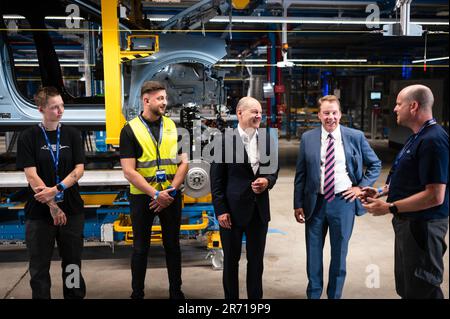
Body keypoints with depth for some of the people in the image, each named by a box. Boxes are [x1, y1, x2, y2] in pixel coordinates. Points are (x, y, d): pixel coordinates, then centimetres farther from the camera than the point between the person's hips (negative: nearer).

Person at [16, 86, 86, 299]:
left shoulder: (72, 134, 5)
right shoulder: (29, 137, -2)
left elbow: (78, 170, -1)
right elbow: (31, 175, -8)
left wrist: (55, 190, -15)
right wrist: (52, 205, -13)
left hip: (71, 209, 2)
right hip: (39, 210, -1)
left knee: (72, 264, 10)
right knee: (39, 267, 6)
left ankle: (75, 295, 24)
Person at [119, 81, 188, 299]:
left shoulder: (173, 126, 4)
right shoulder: (130, 130, -6)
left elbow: (183, 162, 1)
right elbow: (129, 171, -12)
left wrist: (171, 191, -11)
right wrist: (155, 194, -18)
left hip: (171, 195, 3)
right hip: (142, 196, -3)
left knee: (172, 245, 13)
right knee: (141, 247, 9)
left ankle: (176, 291, 26)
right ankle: (137, 293, 24)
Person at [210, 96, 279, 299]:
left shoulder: (267, 140, 3)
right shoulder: (225, 141, -8)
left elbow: (274, 170, 12)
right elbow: (216, 180, -7)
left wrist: (267, 181, -10)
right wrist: (220, 210, -11)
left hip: (259, 210, 4)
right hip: (232, 210, -3)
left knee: (256, 260, 14)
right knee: (231, 260, 12)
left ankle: (255, 298, 30)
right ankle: (231, 298, 28)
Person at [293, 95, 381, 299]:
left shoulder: (356, 137, -2)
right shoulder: (307, 138, 0)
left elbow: (375, 165, 9)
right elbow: (300, 174, 3)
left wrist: (361, 186, -3)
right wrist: (298, 204, 0)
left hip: (343, 201, -1)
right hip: (315, 203, 1)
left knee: (339, 253, 12)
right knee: (313, 252, 13)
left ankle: (334, 295, 30)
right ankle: (313, 294, 31)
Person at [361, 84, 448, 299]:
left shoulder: (433, 140, -22)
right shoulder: (418, 137, 11)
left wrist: (390, 208, -23)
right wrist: (381, 191, 10)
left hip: (422, 225, -10)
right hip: (408, 222, 10)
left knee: (421, 291, 4)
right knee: (405, 287, 21)